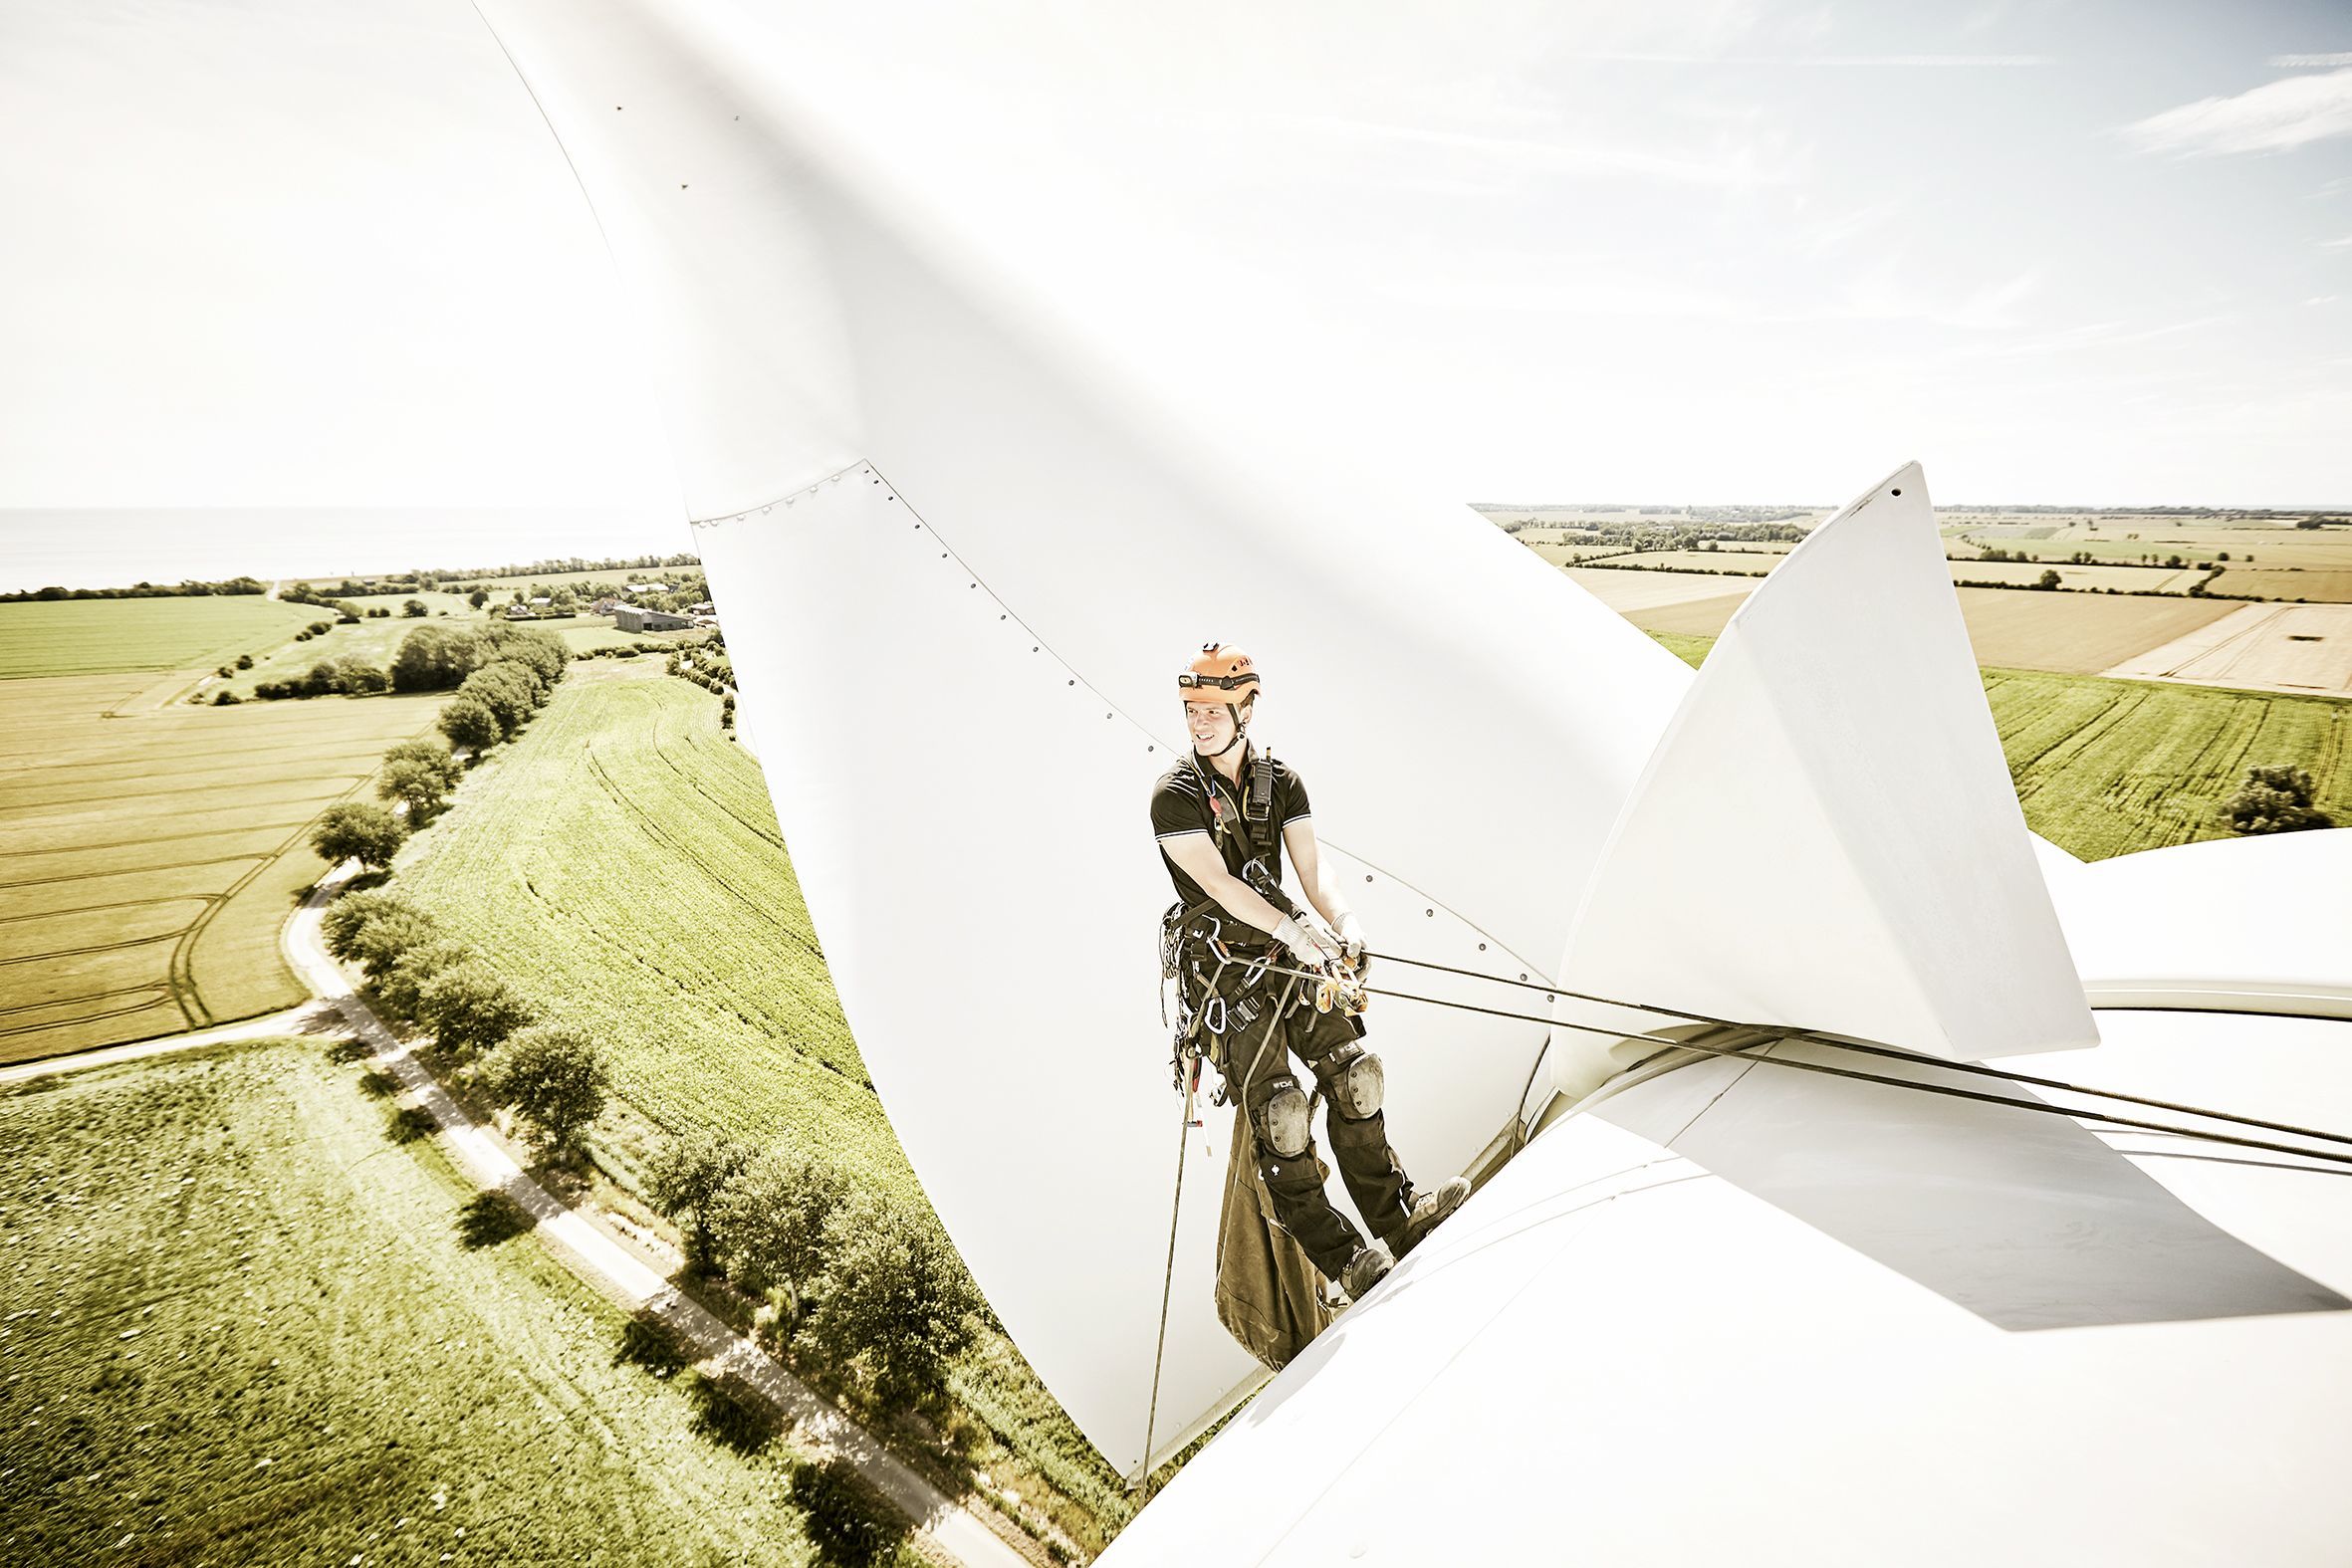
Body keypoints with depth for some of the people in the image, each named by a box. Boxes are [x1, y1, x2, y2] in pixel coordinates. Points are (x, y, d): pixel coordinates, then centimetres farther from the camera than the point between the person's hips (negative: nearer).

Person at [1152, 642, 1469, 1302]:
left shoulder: (1281, 782, 4)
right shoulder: (1175, 794, -11)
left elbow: (1312, 869, -4)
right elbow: (1218, 884, -21)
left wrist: (1345, 925, -23)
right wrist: (1297, 933, -29)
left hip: (1285, 950, 5)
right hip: (1218, 965, -5)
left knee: (1353, 1069, 0)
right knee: (1277, 1105, -8)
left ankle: (1397, 1215, 15)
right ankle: (1339, 1255, 3)